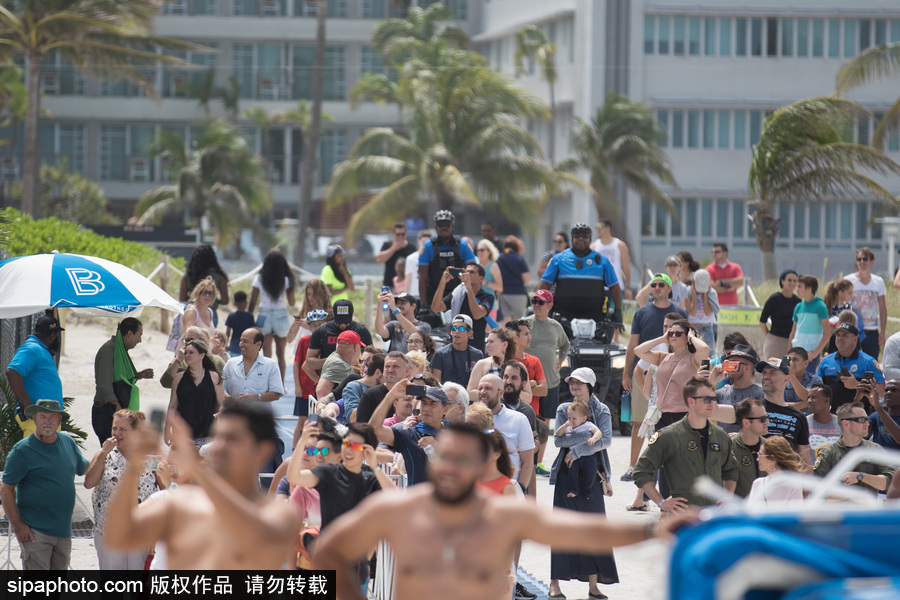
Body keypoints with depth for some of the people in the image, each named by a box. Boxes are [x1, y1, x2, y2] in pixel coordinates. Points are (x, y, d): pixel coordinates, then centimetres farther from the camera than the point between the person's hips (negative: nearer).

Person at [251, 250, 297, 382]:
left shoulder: (259, 279, -4)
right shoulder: (286, 280, -6)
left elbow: (253, 301, -2)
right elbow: (291, 303, -3)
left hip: (264, 315, 0)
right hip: (281, 315, 0)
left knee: (267, 354, 4)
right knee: (280, 355, 12)